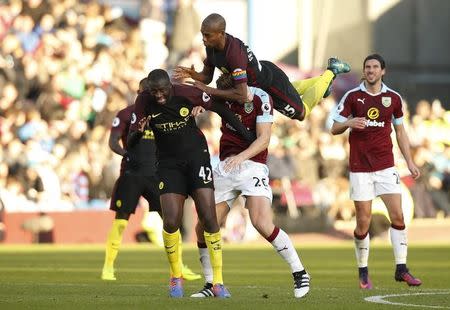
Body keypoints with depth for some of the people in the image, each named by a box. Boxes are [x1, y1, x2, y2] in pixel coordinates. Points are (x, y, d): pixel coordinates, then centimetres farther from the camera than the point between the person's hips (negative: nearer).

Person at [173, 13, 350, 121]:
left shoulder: (234, 53, -44)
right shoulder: (211, 46, -20)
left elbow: (241, 96, -46)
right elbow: (207, 76, -7)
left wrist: (209, 91, -43)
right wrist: (192, 75, -28)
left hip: (272, 81, -7)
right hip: (261, 74, 7)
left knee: (301, 113, 17)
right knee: (293, 89, 35)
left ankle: (330, 72, 29)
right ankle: (321, 81, 55)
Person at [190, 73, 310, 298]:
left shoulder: (260, 98, -10)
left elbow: (264, 139, -14)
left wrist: (241, 157, -30)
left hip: (251, 165, -5)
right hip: (225, 167, 5)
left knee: (263, 224, -22)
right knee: (203, 227, -3)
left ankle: (299, 273, -9)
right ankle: (210, 285, 11)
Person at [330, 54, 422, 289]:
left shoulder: (393, 98, 6)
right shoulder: (352, 97, 1)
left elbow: (400, 131, 16)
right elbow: (335, 128, 3)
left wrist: (410, 162, 10)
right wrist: (349, 123, -20)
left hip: (386, 167, 2)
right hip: (360, 168, -2)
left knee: (397, 216, -7)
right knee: (363, 222, -3)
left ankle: (401, 269, 0)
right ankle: (363, 272, 10)